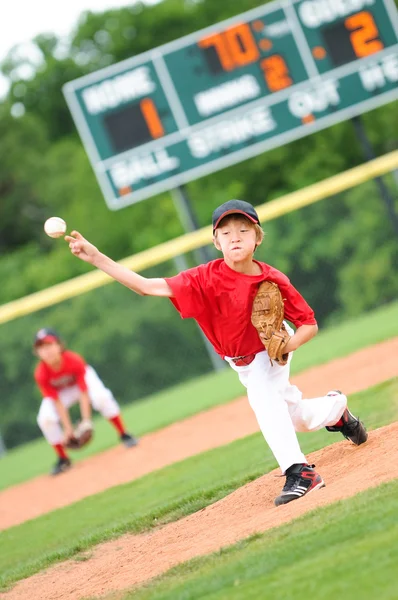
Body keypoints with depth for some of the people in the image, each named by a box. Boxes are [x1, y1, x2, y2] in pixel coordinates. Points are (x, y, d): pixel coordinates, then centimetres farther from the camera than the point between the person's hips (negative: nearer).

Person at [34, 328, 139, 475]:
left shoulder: (75, 361, -34)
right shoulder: (41, 374, -31)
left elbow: (83, 393, -33)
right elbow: (56, 402, -27)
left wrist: (86, 422, -40)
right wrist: (67, 428, -31)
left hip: (84, 378, -1)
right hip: (59, 391, 1)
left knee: (101, 396, -32)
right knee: (45, 419, -23)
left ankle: (124, 435, -12)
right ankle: (63, 459, -4)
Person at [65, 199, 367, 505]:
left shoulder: (273, 281, -30)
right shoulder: (206, 278, -29)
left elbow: (309, 325, -19)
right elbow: (147, 286, -36)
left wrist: (285, 346, -40)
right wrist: (95, 257, -45)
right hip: (241, 361, 3)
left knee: (262, 395, -32)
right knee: (295, 416, 16)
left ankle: (299, 472, -27)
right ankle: (336, 408, 50)